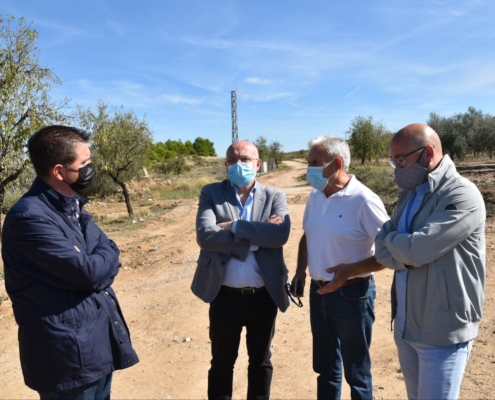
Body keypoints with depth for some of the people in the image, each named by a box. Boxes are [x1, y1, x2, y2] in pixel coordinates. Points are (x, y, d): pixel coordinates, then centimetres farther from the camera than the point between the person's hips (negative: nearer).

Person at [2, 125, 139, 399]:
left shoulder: (71, 205, 8)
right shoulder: (29, 217, -22)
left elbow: (109, 254, 6)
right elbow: (89, 271, -24)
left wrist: (100, 262, -15)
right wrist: (106, 257, -4)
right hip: (68, 353, -8)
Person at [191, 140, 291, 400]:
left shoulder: (275, 197, -1)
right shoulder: (211, 193, -2)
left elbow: (280, 234, -18)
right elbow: (205, 235, -18)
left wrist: (234, 226, -18)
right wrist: (256, 237, -18)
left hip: (264, 296, 1)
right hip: (225, 296, -1)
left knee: (261, 361, 20)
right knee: (222, 362, 17)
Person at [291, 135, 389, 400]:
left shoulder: (364, 200, -18)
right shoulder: (315, 197, 2)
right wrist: (300, 271, 5)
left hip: (352, 294, -6)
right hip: (319, 292, 6)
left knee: (356, 372, 14)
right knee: (325, 367, 22)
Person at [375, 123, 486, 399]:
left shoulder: (462, 196, -18)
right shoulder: (409, 194, 7)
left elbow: (415, 249, -27)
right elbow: (383, 250, 1)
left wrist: (390, 239, -7)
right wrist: (403, 252, -19)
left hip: (442, 332, -7)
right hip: (405, 324, 7)